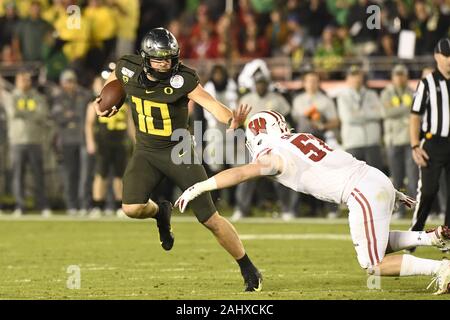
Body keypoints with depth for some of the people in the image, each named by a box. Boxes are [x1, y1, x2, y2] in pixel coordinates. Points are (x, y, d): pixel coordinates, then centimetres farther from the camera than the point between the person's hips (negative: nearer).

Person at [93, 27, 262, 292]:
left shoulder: (182, 79, -22)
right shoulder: (129, 69, -9)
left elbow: (210, 103, -34)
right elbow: (115, 79, 17)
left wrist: (231, 119, -54)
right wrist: (103, 100, 1)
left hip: (179, 151, -3)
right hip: (146, 151, 3)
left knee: (210, 218, -4)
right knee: (132, 208, -20)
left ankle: (249, 270, 12)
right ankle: (161, 213, 18)